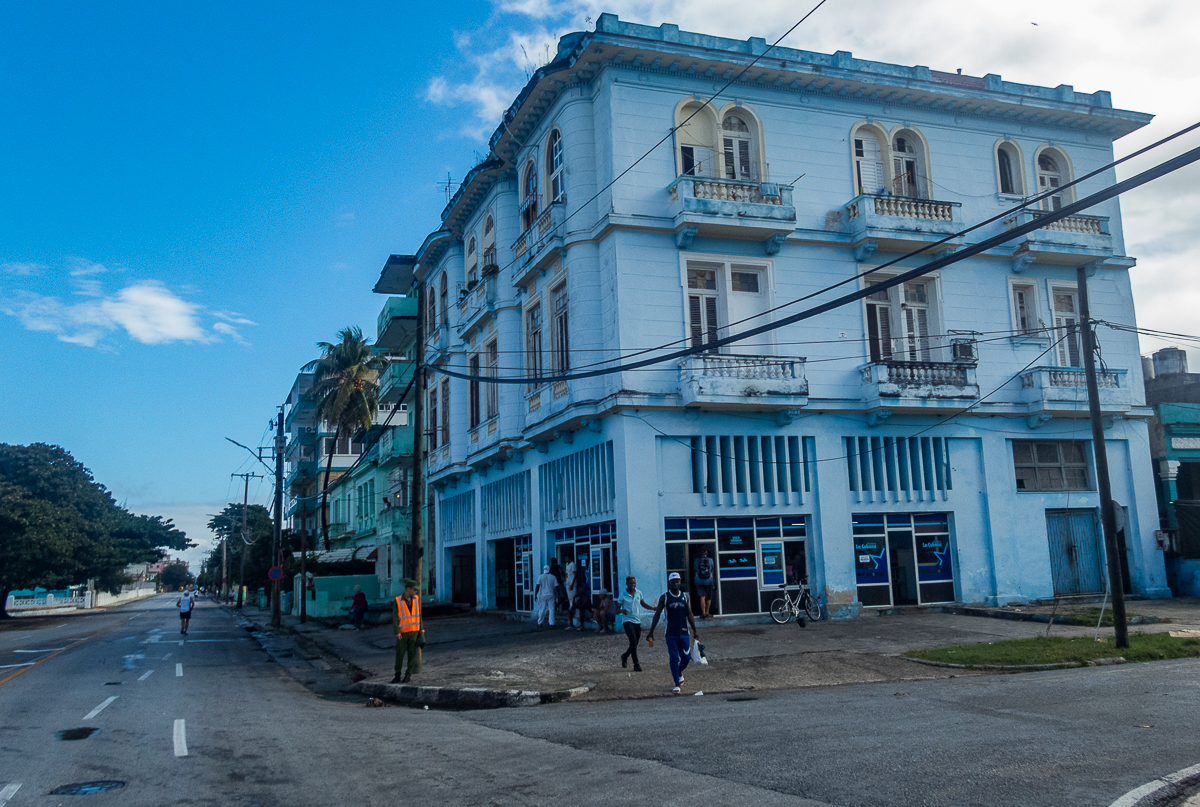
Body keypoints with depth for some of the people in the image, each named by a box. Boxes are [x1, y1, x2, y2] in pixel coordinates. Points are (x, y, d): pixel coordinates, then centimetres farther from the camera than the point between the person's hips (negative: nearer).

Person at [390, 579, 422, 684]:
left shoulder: (417, 599, 4)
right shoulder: (398, 601, -8)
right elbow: (394, 618, -9)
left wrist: (421, 629, 7)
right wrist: (397, 632, -16)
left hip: (414, 632, 3)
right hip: (402, 633, -3)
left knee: (412, 654, 3)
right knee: (399, 655, 1)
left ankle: (408, 675, 12)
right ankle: (397, 676, 12)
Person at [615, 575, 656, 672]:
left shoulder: (638, 592, 6)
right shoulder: (623, 595, -7)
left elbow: (643, 604, 19)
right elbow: (617, 610, -5)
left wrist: (653, 608, 1)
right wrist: (622, 610, -29)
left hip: (637, 621, 5)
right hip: (628, 621, -5)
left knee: (635, 643, 10)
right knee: (633, 642, -16)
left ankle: (625, 656, 38)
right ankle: (636, 665, -9)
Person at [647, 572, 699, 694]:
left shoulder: (685, 597, 7)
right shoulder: (664, 597, -1)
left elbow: (689, 615, 13)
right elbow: (657, 614, 1)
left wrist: (694, 630, 12)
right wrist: (651, 632, -1)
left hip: (683, 633, 3)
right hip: (670, 634, -3)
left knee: (686, 658, 3)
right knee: (674, 659, -6)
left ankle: (679, 672, 34)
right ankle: (677, 684, 1)